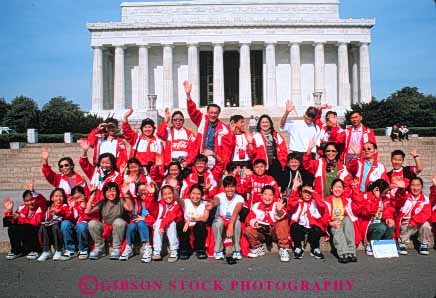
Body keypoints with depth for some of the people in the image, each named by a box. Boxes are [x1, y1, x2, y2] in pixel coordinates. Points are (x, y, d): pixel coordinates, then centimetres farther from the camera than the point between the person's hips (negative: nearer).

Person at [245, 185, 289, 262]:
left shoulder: (277, 205, -12)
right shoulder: (256, 206, -5)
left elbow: (281, 217, -31)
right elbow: (249, 218, -4)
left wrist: (279, 211, -54)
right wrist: (254, 222, -27)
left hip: (275, 231, -2)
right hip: (261, 231, 2)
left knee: (283, 222, -29)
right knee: (248, 230, -23)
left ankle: (283, 249, -16)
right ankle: (258, 248, 8)